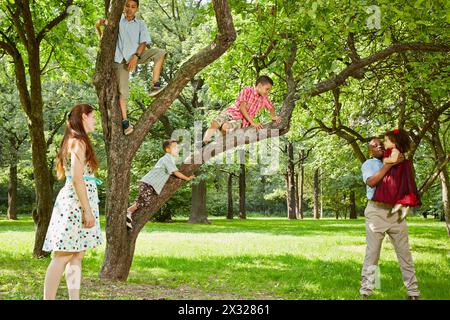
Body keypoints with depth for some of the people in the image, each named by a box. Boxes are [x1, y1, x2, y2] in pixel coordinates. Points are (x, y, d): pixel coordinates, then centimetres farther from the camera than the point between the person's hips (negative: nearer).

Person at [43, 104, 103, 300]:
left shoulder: (74, 141, 18)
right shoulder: (79, 142, -11)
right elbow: (77, 179, -19)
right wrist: (88, 210, -19)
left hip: (76, 203, 10)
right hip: (76, 202, -10)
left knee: (76, 256, 7)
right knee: (63, 256, -8)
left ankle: (75, 298, 8)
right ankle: (48, 298, -5)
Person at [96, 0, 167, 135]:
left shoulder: (140, 24, 5)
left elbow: (143, 42, -3)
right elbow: (98, 25, 11)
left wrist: (136, 56, -19)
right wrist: (100, 24, -13)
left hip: (136, 55, 2)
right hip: (120, 58, -2)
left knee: (160, 53, -20)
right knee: (122, 91, -8)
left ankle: (154, 85, -24)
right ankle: (124, 122, -4)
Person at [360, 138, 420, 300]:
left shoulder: (395, 164, 19)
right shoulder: (368, 164, 6)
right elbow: (371, 182, -14)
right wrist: (390, 164, -16)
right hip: (376, 211, -4)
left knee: (404, 252, 4)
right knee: (372, 253, -2)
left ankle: (413, 292, 9)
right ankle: (365, 292, 2)